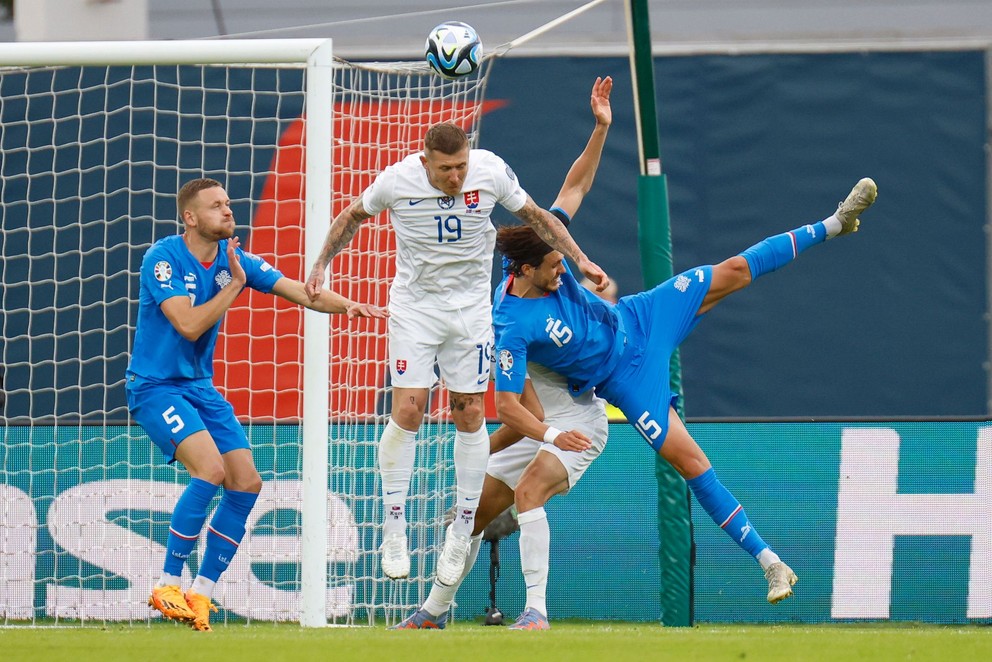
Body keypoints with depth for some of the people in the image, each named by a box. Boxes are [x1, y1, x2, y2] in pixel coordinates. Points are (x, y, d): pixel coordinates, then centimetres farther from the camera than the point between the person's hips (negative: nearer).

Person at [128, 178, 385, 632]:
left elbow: (297, 290, -1)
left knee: (247, 483, -3)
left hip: (201, 387, 8)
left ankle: (201, 593, 6)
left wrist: (347, 305, -18)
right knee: (210, 468, -26)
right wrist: (234, 285, -16)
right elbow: (189, 325, -25)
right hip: (155, 386, -8)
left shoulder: (233, 259, 3)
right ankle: (167, 586, -17)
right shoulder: (163, 259, -16)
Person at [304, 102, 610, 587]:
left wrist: (580, 260, 1)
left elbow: (535, 216, 6)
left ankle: (462, 532, 11)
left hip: (470, 308, 1)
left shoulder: (491, 171, -11)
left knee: (470, 414, 1)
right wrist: (322, 264, 1)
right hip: (414, 305, -1)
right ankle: (394, 531, -3)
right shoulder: (396, 181, -14)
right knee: (407, 411, -11)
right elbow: (353, 216, 7)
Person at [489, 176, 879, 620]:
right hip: (626, 376, -6)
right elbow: (506, 407, -33)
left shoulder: (545, 247, -15)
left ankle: (833, 225, 23)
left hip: (635, 319, 6)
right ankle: (771, 565, -4)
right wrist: (552, 435, -47)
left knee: (734, 272, 5)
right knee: (689, 461, -10)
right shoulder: (512, 328, -32)